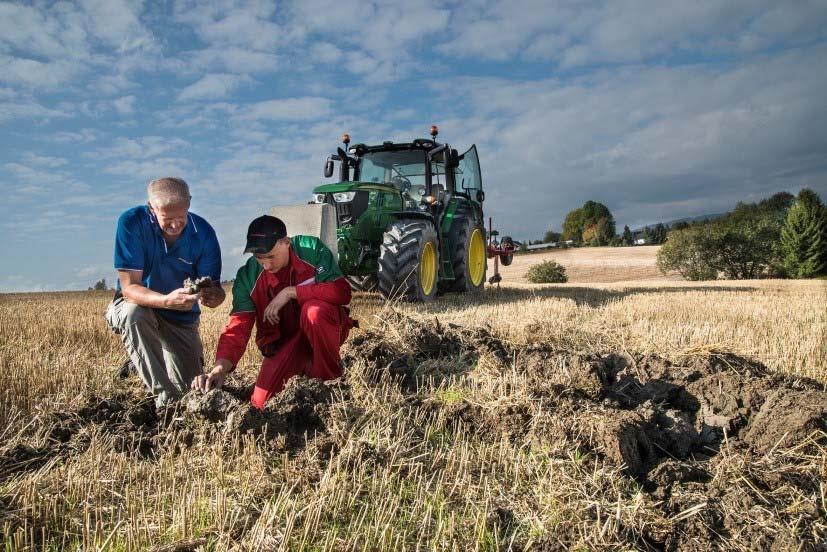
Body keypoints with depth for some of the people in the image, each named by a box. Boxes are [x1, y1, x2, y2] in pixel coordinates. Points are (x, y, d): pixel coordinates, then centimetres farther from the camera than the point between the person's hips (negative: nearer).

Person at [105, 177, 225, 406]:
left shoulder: (203, 232, -18)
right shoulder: (131, 222, -24)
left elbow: (213, 287, -17)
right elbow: (129, 288, -27)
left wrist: (214, 296, -43)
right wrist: (167, 300, -47)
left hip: (182, 318, 2)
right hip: (134, 308, -2)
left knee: (190, 389, -2)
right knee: (133, 313, -38)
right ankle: (165, 397, -23)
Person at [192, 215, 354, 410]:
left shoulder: (312, 249, -21)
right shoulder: (248, 276, -14)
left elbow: (342, 291, -32)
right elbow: (238, 327, -19)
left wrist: (289, 292, -34)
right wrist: (221, 367, -37)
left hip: (324, 332, -3)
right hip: (284, 341, 3)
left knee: (314, 310, -36)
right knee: (262, 403, -10)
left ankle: (330, 376, -11)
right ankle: (303, 366, 20)